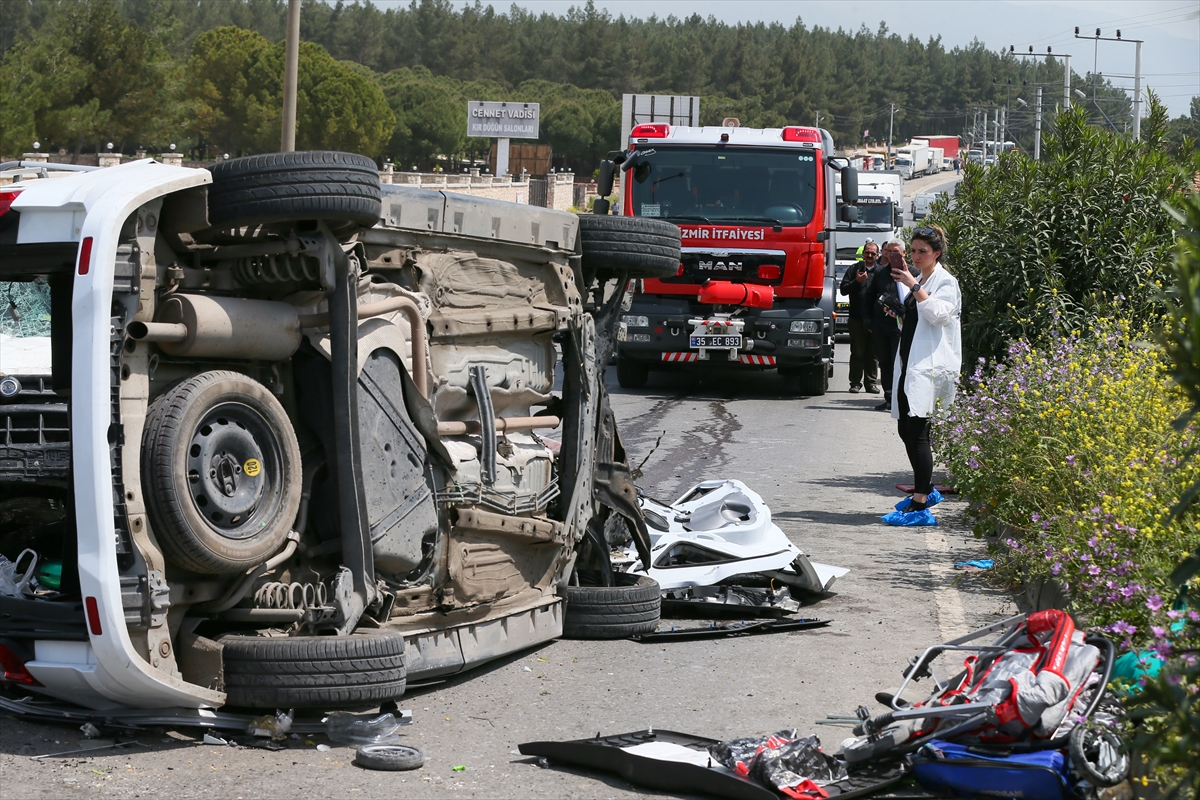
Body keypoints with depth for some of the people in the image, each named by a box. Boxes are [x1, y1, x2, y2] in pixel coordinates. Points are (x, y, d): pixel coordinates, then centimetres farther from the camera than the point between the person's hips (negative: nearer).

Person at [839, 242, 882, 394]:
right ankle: (855, 382, 7)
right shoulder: (854, 269, 7)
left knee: (872, 352, 5)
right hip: (857, 318, -1)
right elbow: (843, 289, 3)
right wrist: (857, 281, -12)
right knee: (857, 352, 2)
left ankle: (871, 382, 11)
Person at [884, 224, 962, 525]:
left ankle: (920, 507, -17)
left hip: (929, 365, -9)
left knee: (917, 431, -15)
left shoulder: (945, 282, -5)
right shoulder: (918, 282, 20)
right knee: (905, 429, 12)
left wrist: (914, 286, -23)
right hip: (910, 363, 9)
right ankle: (924, 489, 27)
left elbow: (939, 314, -21)